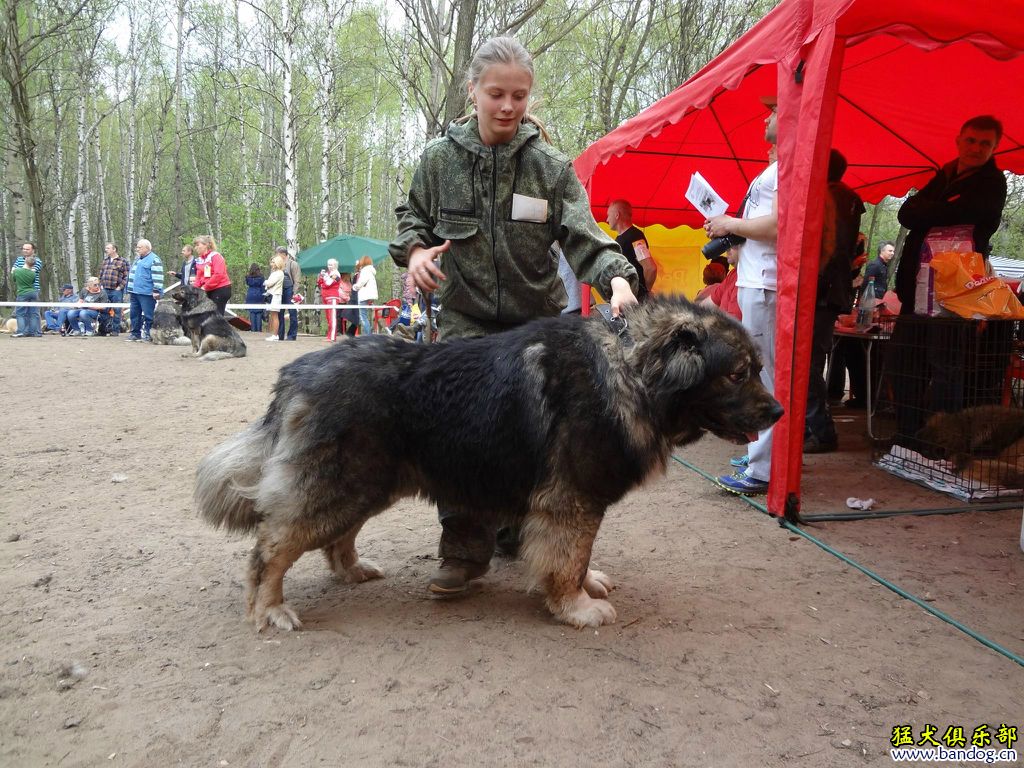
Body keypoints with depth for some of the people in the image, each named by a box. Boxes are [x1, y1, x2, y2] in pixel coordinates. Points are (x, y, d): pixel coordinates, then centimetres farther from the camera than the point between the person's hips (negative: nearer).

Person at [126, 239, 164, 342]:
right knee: (134, 314, 12)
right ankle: (135, 333, 19)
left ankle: (147, 334, 0)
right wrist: (130, 290, 27)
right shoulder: (137, 259, 21)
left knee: (148, 315, -6)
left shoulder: (154, 260, -9)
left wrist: (156, 291, -21)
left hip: (146, 294, -9)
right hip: (135, 293, 9)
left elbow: (157, 277, -16)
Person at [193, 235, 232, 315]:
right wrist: (196, 289, -1)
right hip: (209, 291, 7)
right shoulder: (199, 259, 13)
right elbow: (199, 276, 16)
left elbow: (218, 275, -19)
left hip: (221, 289, -7)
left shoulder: (215, 256, -9)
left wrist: (205, 287, -17)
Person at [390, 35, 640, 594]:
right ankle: (464, 551, 2)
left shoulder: (550, 166, -2)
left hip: (539, 321, 1)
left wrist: (617, 277, -29)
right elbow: (412, 219, 14)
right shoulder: (440, 159, 2)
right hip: (466, 319, 0)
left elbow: (582, 235, -10)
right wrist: (416, 250, -9)